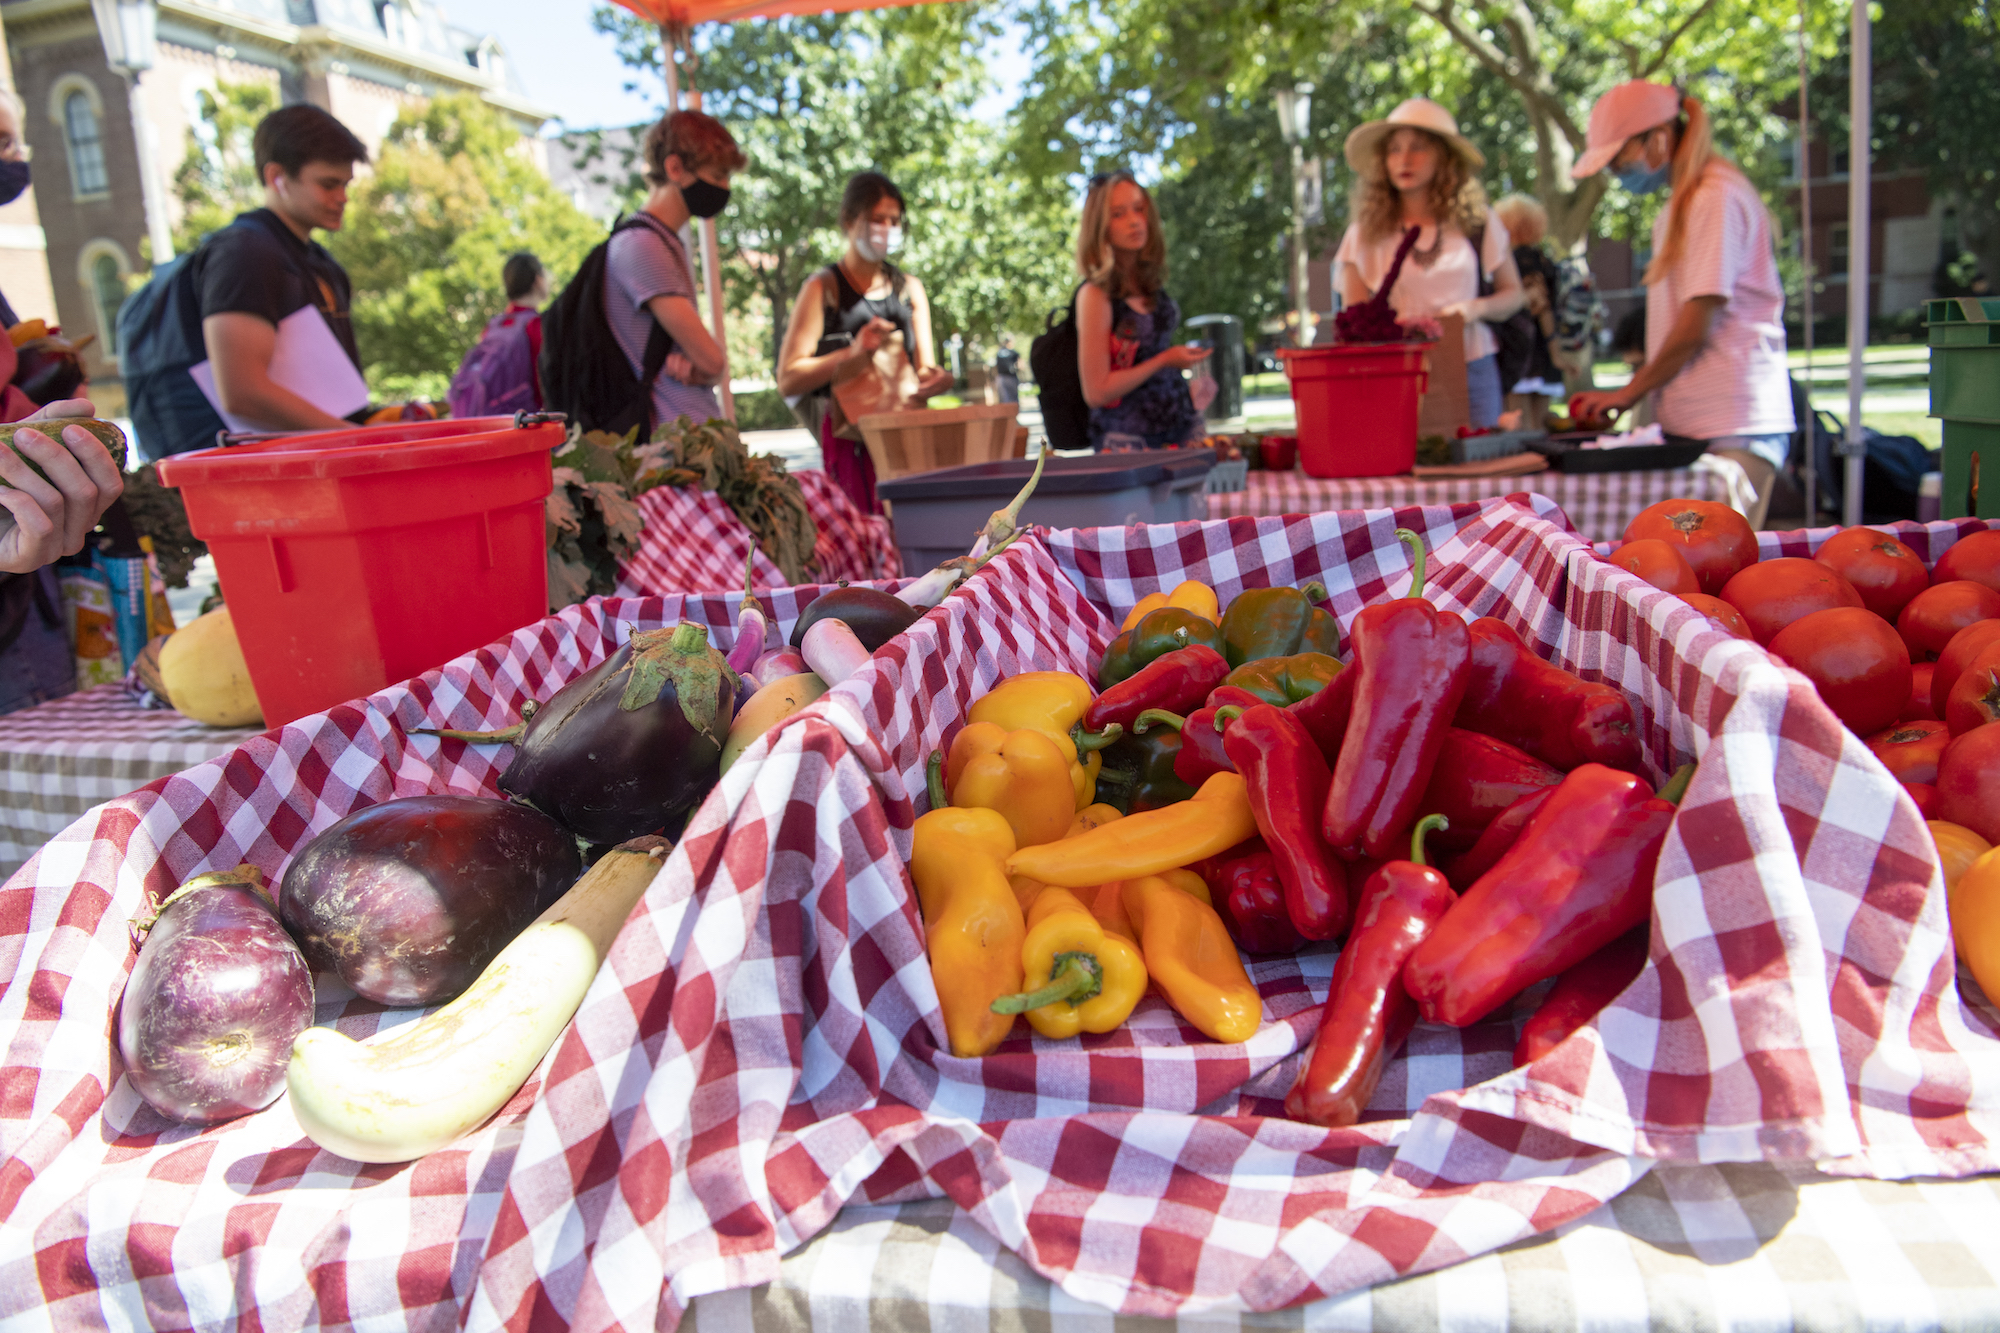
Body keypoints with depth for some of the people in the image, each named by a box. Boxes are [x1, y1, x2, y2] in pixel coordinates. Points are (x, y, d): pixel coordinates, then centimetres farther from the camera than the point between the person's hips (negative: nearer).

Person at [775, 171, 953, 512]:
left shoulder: (910, 289, 20)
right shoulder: (823, 289, 3)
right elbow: (788, 380, -5)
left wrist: (933, 377, -7)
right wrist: (853, 354, -18)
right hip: (851, 438, -4)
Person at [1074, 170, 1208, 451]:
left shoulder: (1150, 283, 8)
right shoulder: (1095, 294, -12)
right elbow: (1096, 391, -14)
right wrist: (1166, 360, -12)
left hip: (1181, 425, 6)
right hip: (1128, 438, -6)